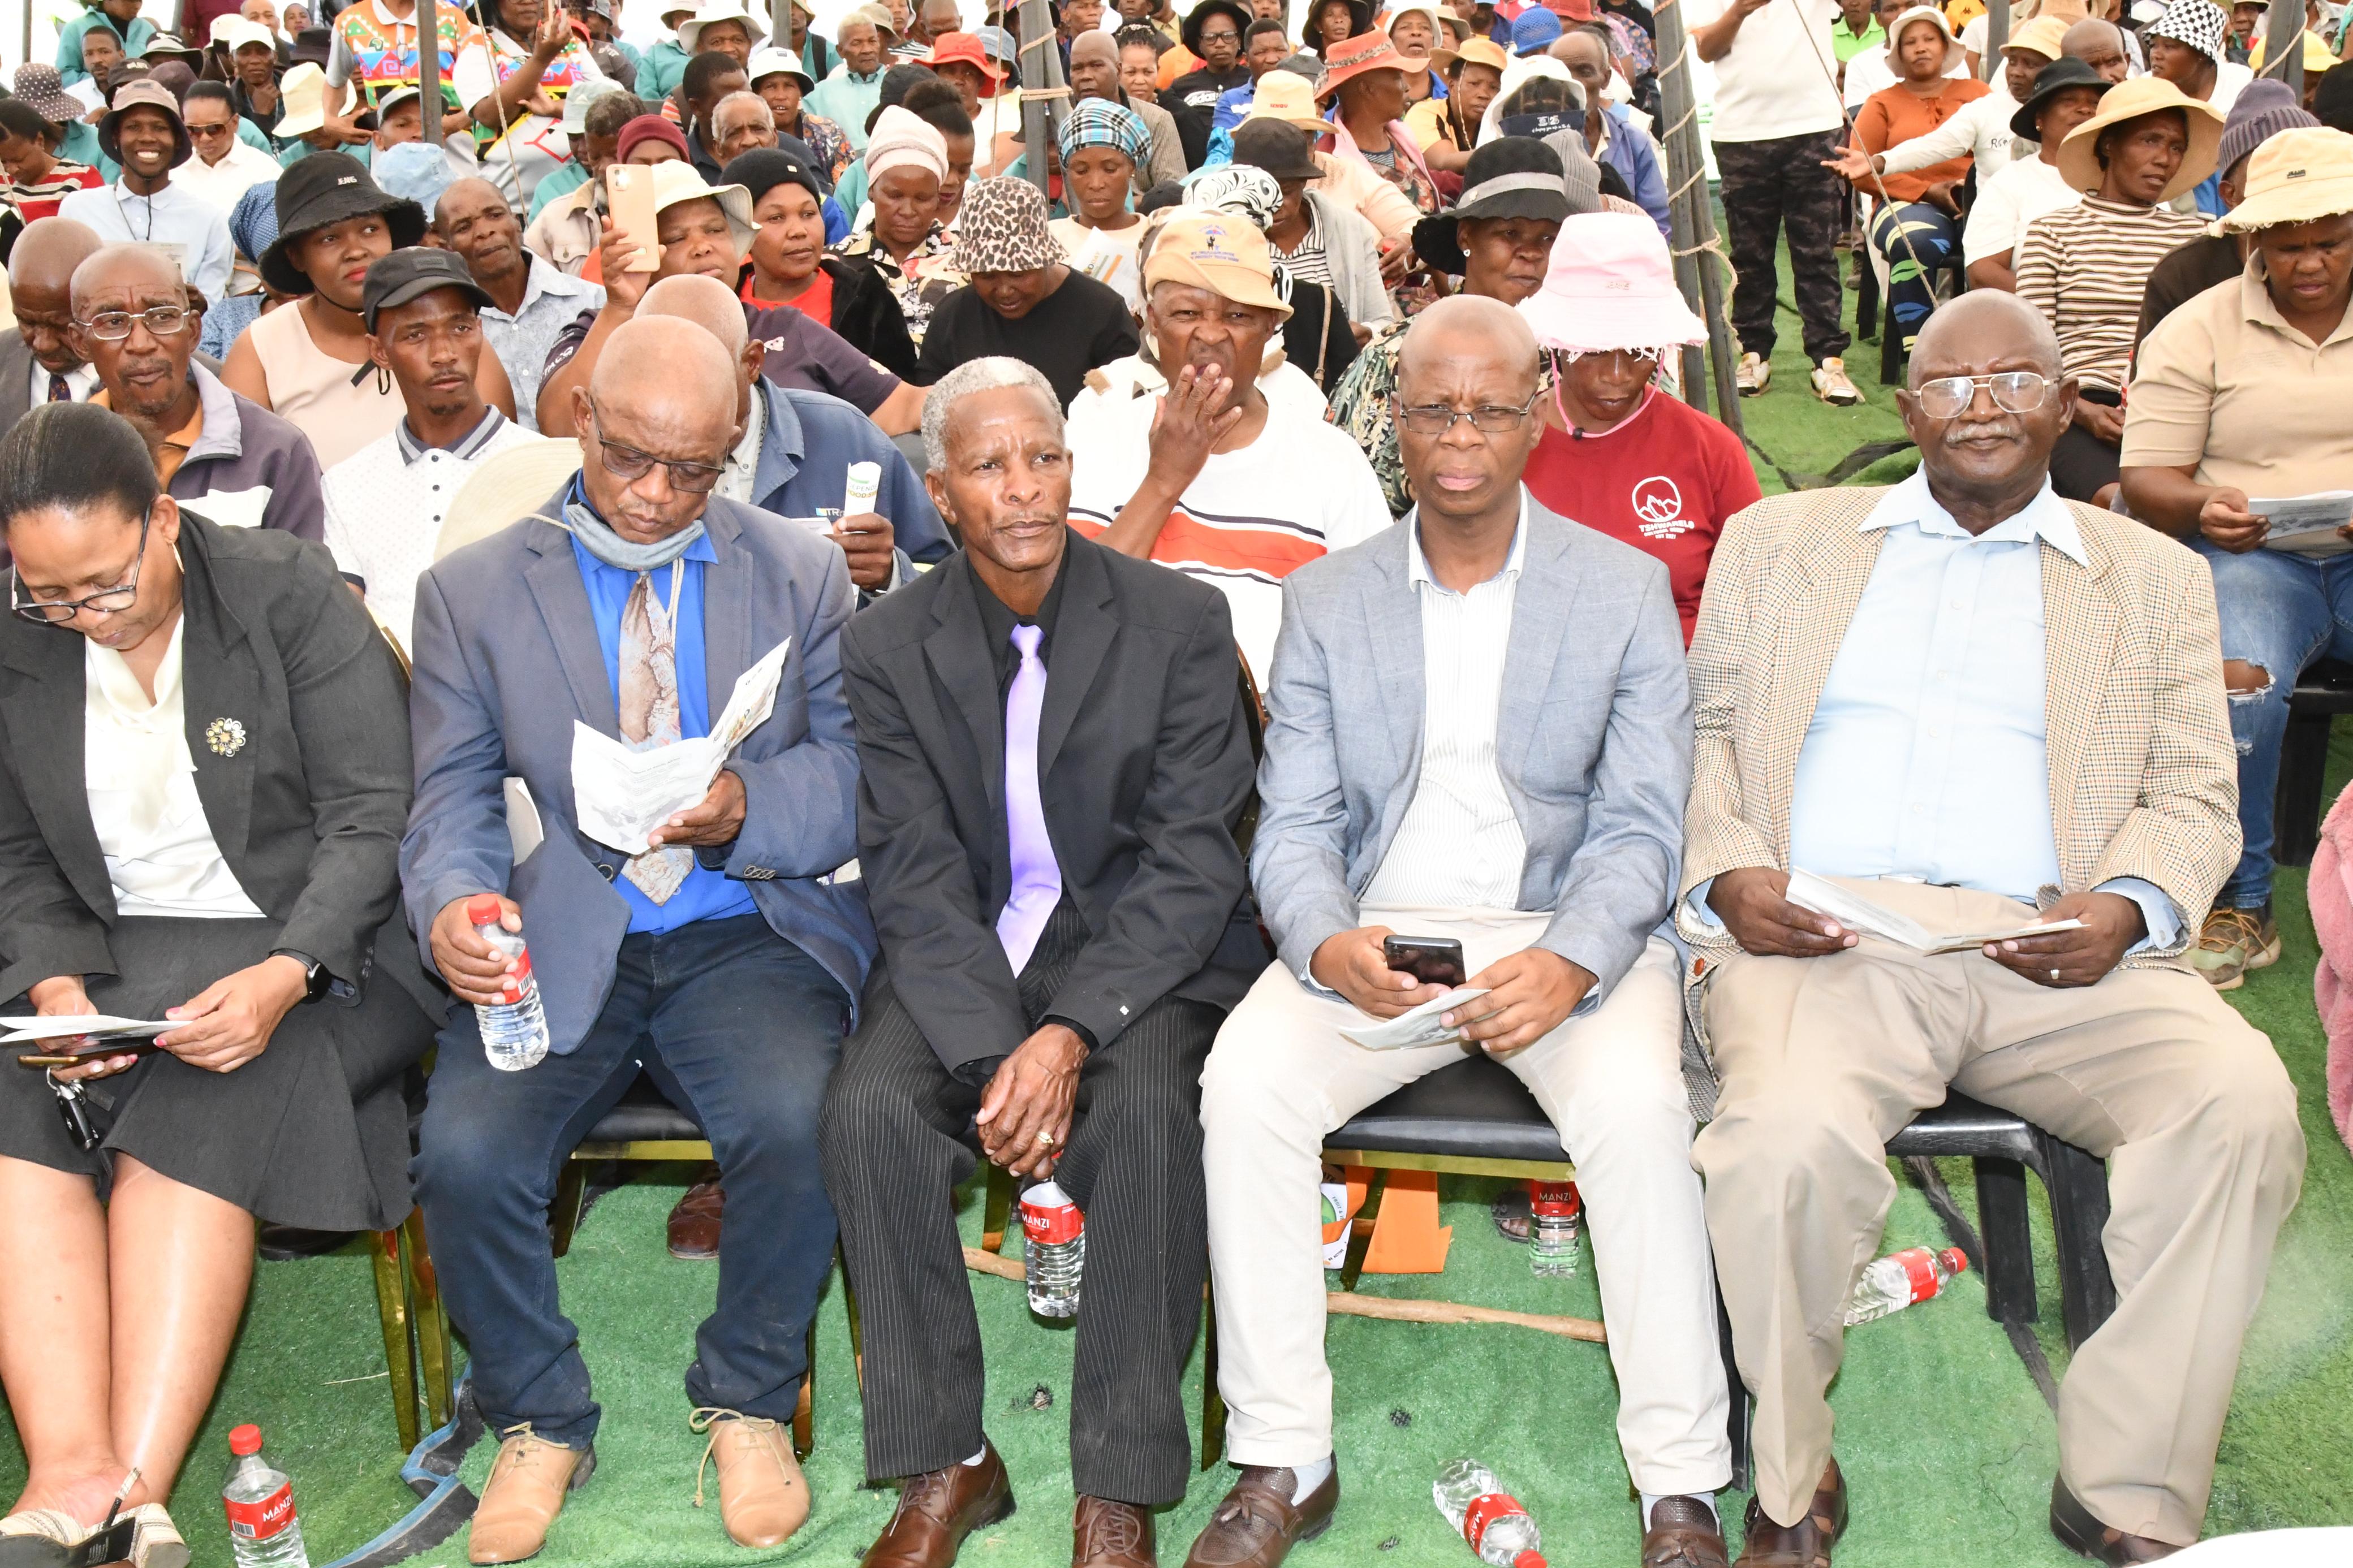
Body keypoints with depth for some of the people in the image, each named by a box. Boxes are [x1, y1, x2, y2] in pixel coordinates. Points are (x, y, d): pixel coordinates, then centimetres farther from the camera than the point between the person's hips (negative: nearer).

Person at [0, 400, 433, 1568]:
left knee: (194, 1119, -32)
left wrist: (281, 980, -23)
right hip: (117, 956, 4)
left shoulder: (288, 593, -7)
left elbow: (371, 817, -9)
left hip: (312, 944, -4)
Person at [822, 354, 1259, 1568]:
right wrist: (993, 1055, -21)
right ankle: (944, 1463, -10)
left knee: (1145, 1115, -31)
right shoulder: (886, 649, 2)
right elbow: (915, 878, -5)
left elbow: (1193, 863, -8)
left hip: (1139, 948, -2)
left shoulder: (1179, 624, -3)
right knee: (868, 1110, -26)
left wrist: (1071, 1033, -21)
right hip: (963, 956, 2)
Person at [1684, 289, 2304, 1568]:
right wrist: (1727, 874, -7)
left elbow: (2195, 794, 14)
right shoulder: (1775, 541, 21)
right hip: (1818, 937, -1)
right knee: (1790, 1134, -33)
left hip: (2050, 954, 2)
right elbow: (1706, 737, 13)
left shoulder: (2155, 578, 22)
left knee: (2241, 1100, -28)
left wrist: (2128, 905, -8)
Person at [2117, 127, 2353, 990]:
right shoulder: (2199, 330, 9)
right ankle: (2240, 906, -16)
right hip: (2251, 555, -1)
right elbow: (2148, 479, 3)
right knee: (2240, 681, -33)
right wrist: (2201, 509, -21)